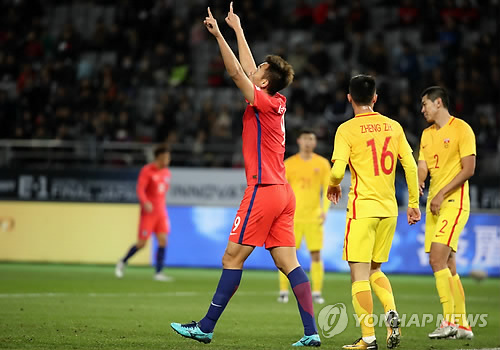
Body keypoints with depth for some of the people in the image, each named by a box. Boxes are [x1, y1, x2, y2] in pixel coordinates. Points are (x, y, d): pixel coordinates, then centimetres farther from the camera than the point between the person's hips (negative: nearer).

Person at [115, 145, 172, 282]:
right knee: (142, 243, -3)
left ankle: (158, 273, -7)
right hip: (148, 211, -6)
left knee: (163, 240, -8)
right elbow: (140, 190, -19)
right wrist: (145, 203, -35)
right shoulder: (147, 171, -10)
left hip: (161, 212, 6)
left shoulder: (166, 172, 11)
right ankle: (122, 262, 21)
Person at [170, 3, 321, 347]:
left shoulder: (263, 102, -10)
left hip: (263, 191, -8)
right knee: (289, 263, 3)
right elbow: (248, 69, 25)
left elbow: (237, 72, -17)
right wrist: (237, 29, 33)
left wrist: (219, 35, -16)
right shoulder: (279, 102, 12)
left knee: (232, 259, -3)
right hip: (282, 192, 8)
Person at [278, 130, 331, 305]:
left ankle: (317, 293, 4)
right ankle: (283, 292, 4)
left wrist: (324, 210, -7)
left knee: (316, 255, -2)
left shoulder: (322, 164, 5)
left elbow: (328, 189, 6)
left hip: (314, 217, 1)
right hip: (293, 217, -1)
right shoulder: (289, 164, 2)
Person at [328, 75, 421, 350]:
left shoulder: (347, 130, -6)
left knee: (359, 274, -2)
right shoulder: (393, 126, 7)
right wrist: (413, 203, 15)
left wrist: (333, 186, 7)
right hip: (389, 209, 5)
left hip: (362, 208, -5)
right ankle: (391, 312, -5)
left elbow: (337, 170, -15)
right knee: (374, 270, 19)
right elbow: (410, 166, 6)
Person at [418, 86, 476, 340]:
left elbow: (469, 169, -12)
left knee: (437, 259, -19)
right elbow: (422, 168, 12)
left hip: (454, 203, -8)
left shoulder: (461, 129, -6)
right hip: (434, 205, 8)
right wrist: (417, 184, -11)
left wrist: (442, 194, -17)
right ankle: (462, 326, 12)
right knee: (448, 266, 7)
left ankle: (450, 321, -18)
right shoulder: (427, 134, 17)